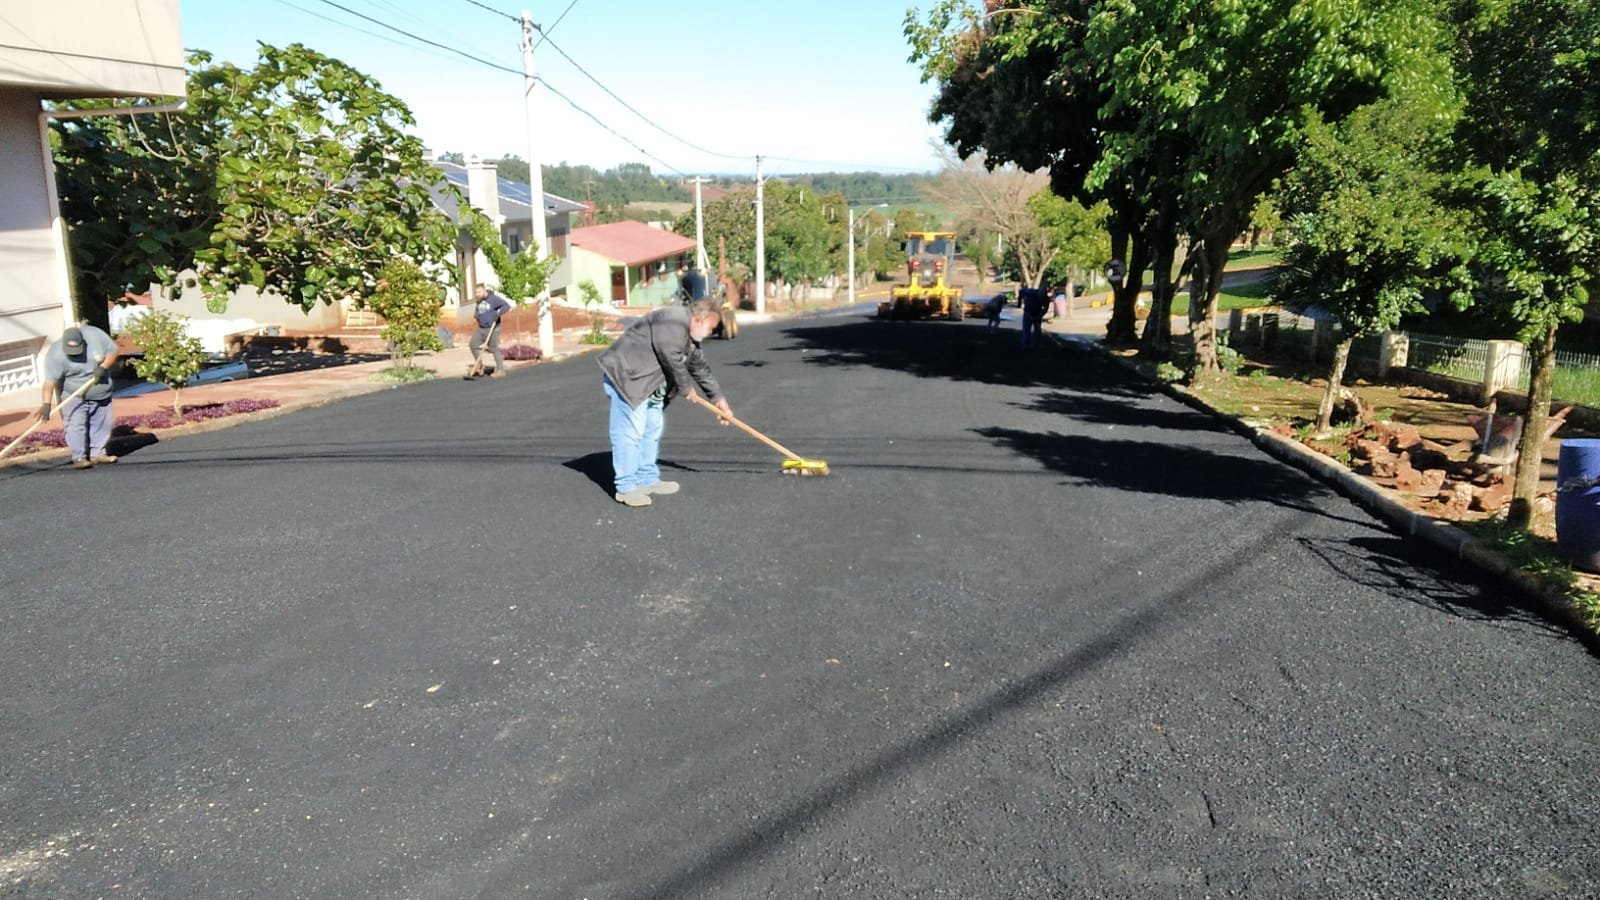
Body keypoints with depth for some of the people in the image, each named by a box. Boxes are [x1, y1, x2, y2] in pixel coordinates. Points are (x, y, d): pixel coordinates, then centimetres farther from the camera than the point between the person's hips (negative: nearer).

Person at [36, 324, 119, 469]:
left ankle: (97, 454, 17)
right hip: (73, 397, -4)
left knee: (101, 424, 8)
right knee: (76, 426, -10)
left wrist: (103, 367, -23)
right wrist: (47, 404, -36)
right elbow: (50, 381, -28)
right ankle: (79, 458, -7)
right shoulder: (56, 354, -24)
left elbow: (113, 351, -5)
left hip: (101, 395, 4)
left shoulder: (95, 335, -16)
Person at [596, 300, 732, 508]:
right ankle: (626, 487, -8)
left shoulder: (690, 338, 16)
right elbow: (670, 357, -23)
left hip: (648, 382, 11)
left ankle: (648, 479, 23)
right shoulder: (674, 320, -17)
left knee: (653, 428, 13)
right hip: (626, 376, -11)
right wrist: (684, 387, -9)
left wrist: (718, 399, 23)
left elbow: (701, 369, 23)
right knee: (630, 431, -11)